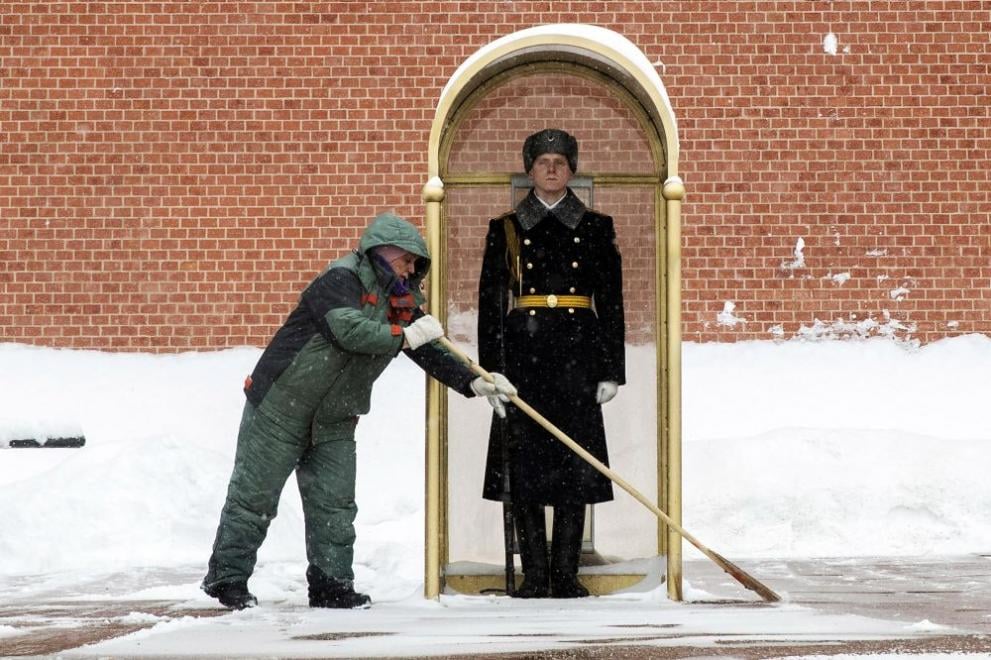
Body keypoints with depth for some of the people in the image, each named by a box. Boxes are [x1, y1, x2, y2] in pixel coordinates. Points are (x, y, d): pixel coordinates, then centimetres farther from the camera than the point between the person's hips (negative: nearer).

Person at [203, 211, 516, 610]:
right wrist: (405, 336, -28)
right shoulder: (341, 280, -17)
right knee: (254, 495, 1)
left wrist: (475, 384, -5)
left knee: (335, 504, 4)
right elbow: (350, 331, -33)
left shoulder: (402, 302, 7)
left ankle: (331, 584, 11)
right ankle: (227, 577, 11)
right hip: (280, 408, -7)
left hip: (334, 422, 7)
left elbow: (431, 354, 7)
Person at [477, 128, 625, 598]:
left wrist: (611, 370, 1)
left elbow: (611, 303, 8)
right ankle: (534, 574, 6)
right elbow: (490, 303, 6)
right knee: (523, 467, -1)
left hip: (577, 356, 0)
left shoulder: (596, 229, 10)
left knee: (575, 466, -1)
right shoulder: (505, 230, 10)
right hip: (523, 354, 0)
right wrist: (492, 369, -2)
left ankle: (566, 574, 5)